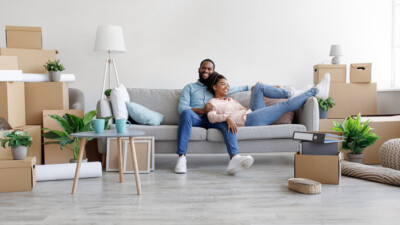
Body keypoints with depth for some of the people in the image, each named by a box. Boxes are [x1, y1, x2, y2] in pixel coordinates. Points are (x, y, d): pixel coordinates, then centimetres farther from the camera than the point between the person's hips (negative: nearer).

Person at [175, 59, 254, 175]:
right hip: (196, 118, -1)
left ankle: (234, 158, -52)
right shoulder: (189, 87, 20)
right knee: (186, 112, -37)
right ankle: (181, 157, -42)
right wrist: (202, 111, -9)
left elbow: (236, 88, 36)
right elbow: (181, 107, 5)